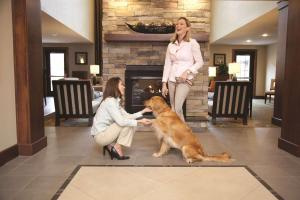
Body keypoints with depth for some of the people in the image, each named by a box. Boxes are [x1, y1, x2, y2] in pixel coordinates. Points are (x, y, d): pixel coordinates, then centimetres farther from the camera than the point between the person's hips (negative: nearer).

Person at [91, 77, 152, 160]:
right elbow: (121, 121, -29)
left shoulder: (116, 101, 9)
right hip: (100, 135, -9)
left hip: (106, 132, 9)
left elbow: (128, 116, 8)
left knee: (130, 123, 6)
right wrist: (139, 121, -24)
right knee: (127, 124, -17)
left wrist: (143, 111, 4)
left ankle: (110, 146, 7)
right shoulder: (110, 101, -21)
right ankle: (117, 148, -5)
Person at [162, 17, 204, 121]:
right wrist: (164, 83, 4)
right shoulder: (171, 45, 9)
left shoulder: (192, 43, -3)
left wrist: (187, 71, -17)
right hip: (172, 80, 5)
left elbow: (200, 62, -2)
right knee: (173, 109, 8)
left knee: (177, 108, -16)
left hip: (185, 80, -5)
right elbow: (167, 65, 8)